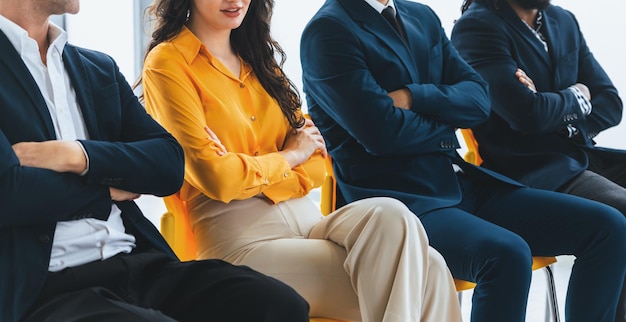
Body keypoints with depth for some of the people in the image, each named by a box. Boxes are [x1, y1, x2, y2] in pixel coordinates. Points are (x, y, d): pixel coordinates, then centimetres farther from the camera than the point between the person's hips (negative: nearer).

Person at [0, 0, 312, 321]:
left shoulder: (100, 68, 19)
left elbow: (170, 165, 8)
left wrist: (77, 155, -8)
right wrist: (111, 188, 0)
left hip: (141, 264, 7)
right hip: (43, 286, -6)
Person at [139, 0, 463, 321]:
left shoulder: (258, 54, 19)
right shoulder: (167, 63, -1)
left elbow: (316, 165, 11)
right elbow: (214, 177, -12)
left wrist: (252, 178, -8)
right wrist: (288, 157, 3)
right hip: (242, 241, -6)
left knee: (389, 216, -28)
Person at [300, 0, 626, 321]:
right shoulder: (327, 31, -7)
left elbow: (478, 98, 7)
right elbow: (382, 131, -18)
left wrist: (415, 99, -11)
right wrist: (447, 118, 1)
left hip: (462, 181, 8)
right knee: (506, 255, -35)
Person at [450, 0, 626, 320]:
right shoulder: (477, 26, -7)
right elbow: (527, 113, -20)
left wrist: (557, 113, -8)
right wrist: (575, 97, 0)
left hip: (579, 154, 8)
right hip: (528, 170, -8)